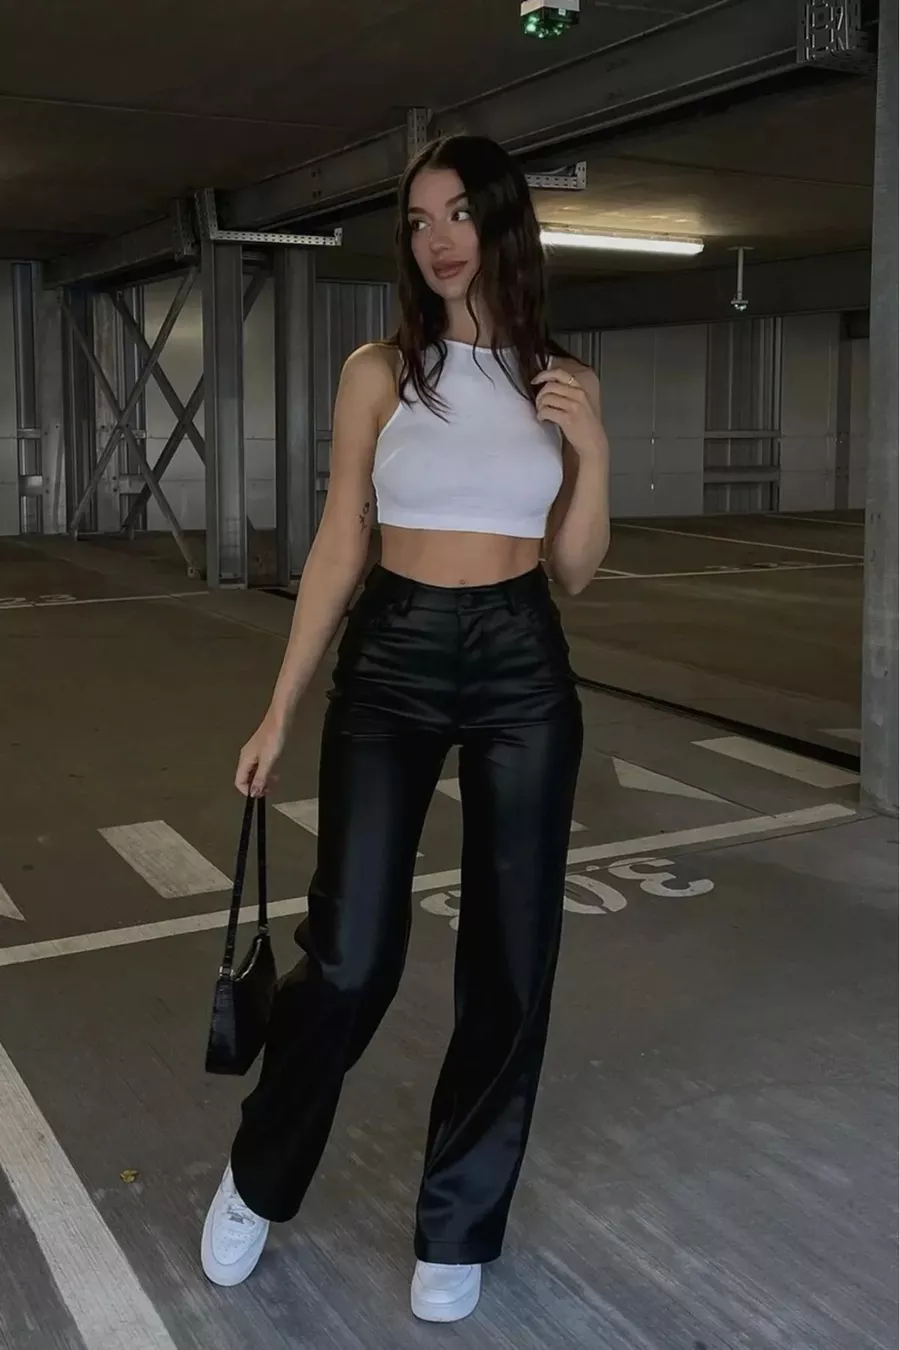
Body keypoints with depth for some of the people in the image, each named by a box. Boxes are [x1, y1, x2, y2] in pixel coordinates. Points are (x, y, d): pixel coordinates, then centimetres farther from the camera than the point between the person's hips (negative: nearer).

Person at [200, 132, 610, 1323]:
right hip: (391, 662, -2)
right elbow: (338, 546, 1)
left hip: (524, 671, 2)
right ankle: (259, 1179, 26)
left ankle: (458, 1225, 27)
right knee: (351, 955, -4)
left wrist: (592, 454, -10)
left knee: (510, 958, 6)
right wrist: (279, 710, -1)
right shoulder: (380, 371, 1)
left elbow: (574, 571, 6)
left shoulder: (564, 381, 6)